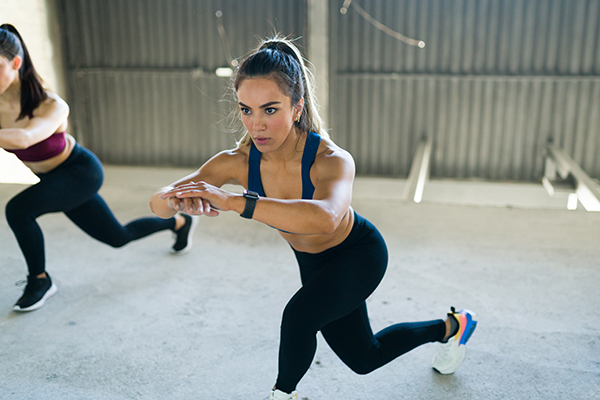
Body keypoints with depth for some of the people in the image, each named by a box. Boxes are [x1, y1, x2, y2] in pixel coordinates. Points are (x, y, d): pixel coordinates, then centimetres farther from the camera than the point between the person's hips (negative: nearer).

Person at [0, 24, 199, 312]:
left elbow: (24, 138, -53)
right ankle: (179, 222, 44)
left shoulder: (51, 106, -32)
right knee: (117, 237, 19)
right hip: (52, 180, 7)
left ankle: (40, 281, -2)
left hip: (80, 172, -7)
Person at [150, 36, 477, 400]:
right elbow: (160, 203, -33)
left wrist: (233, 201, -68)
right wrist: (181, 200, -57)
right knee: (363, 358, 21)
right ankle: (449, 328, 48)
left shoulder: (332, 160, -39)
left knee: (299, 315, -32)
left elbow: (325, 218, -62)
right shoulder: (239, 162, -26)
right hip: (313, 262, 6)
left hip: (359, 254, -5)